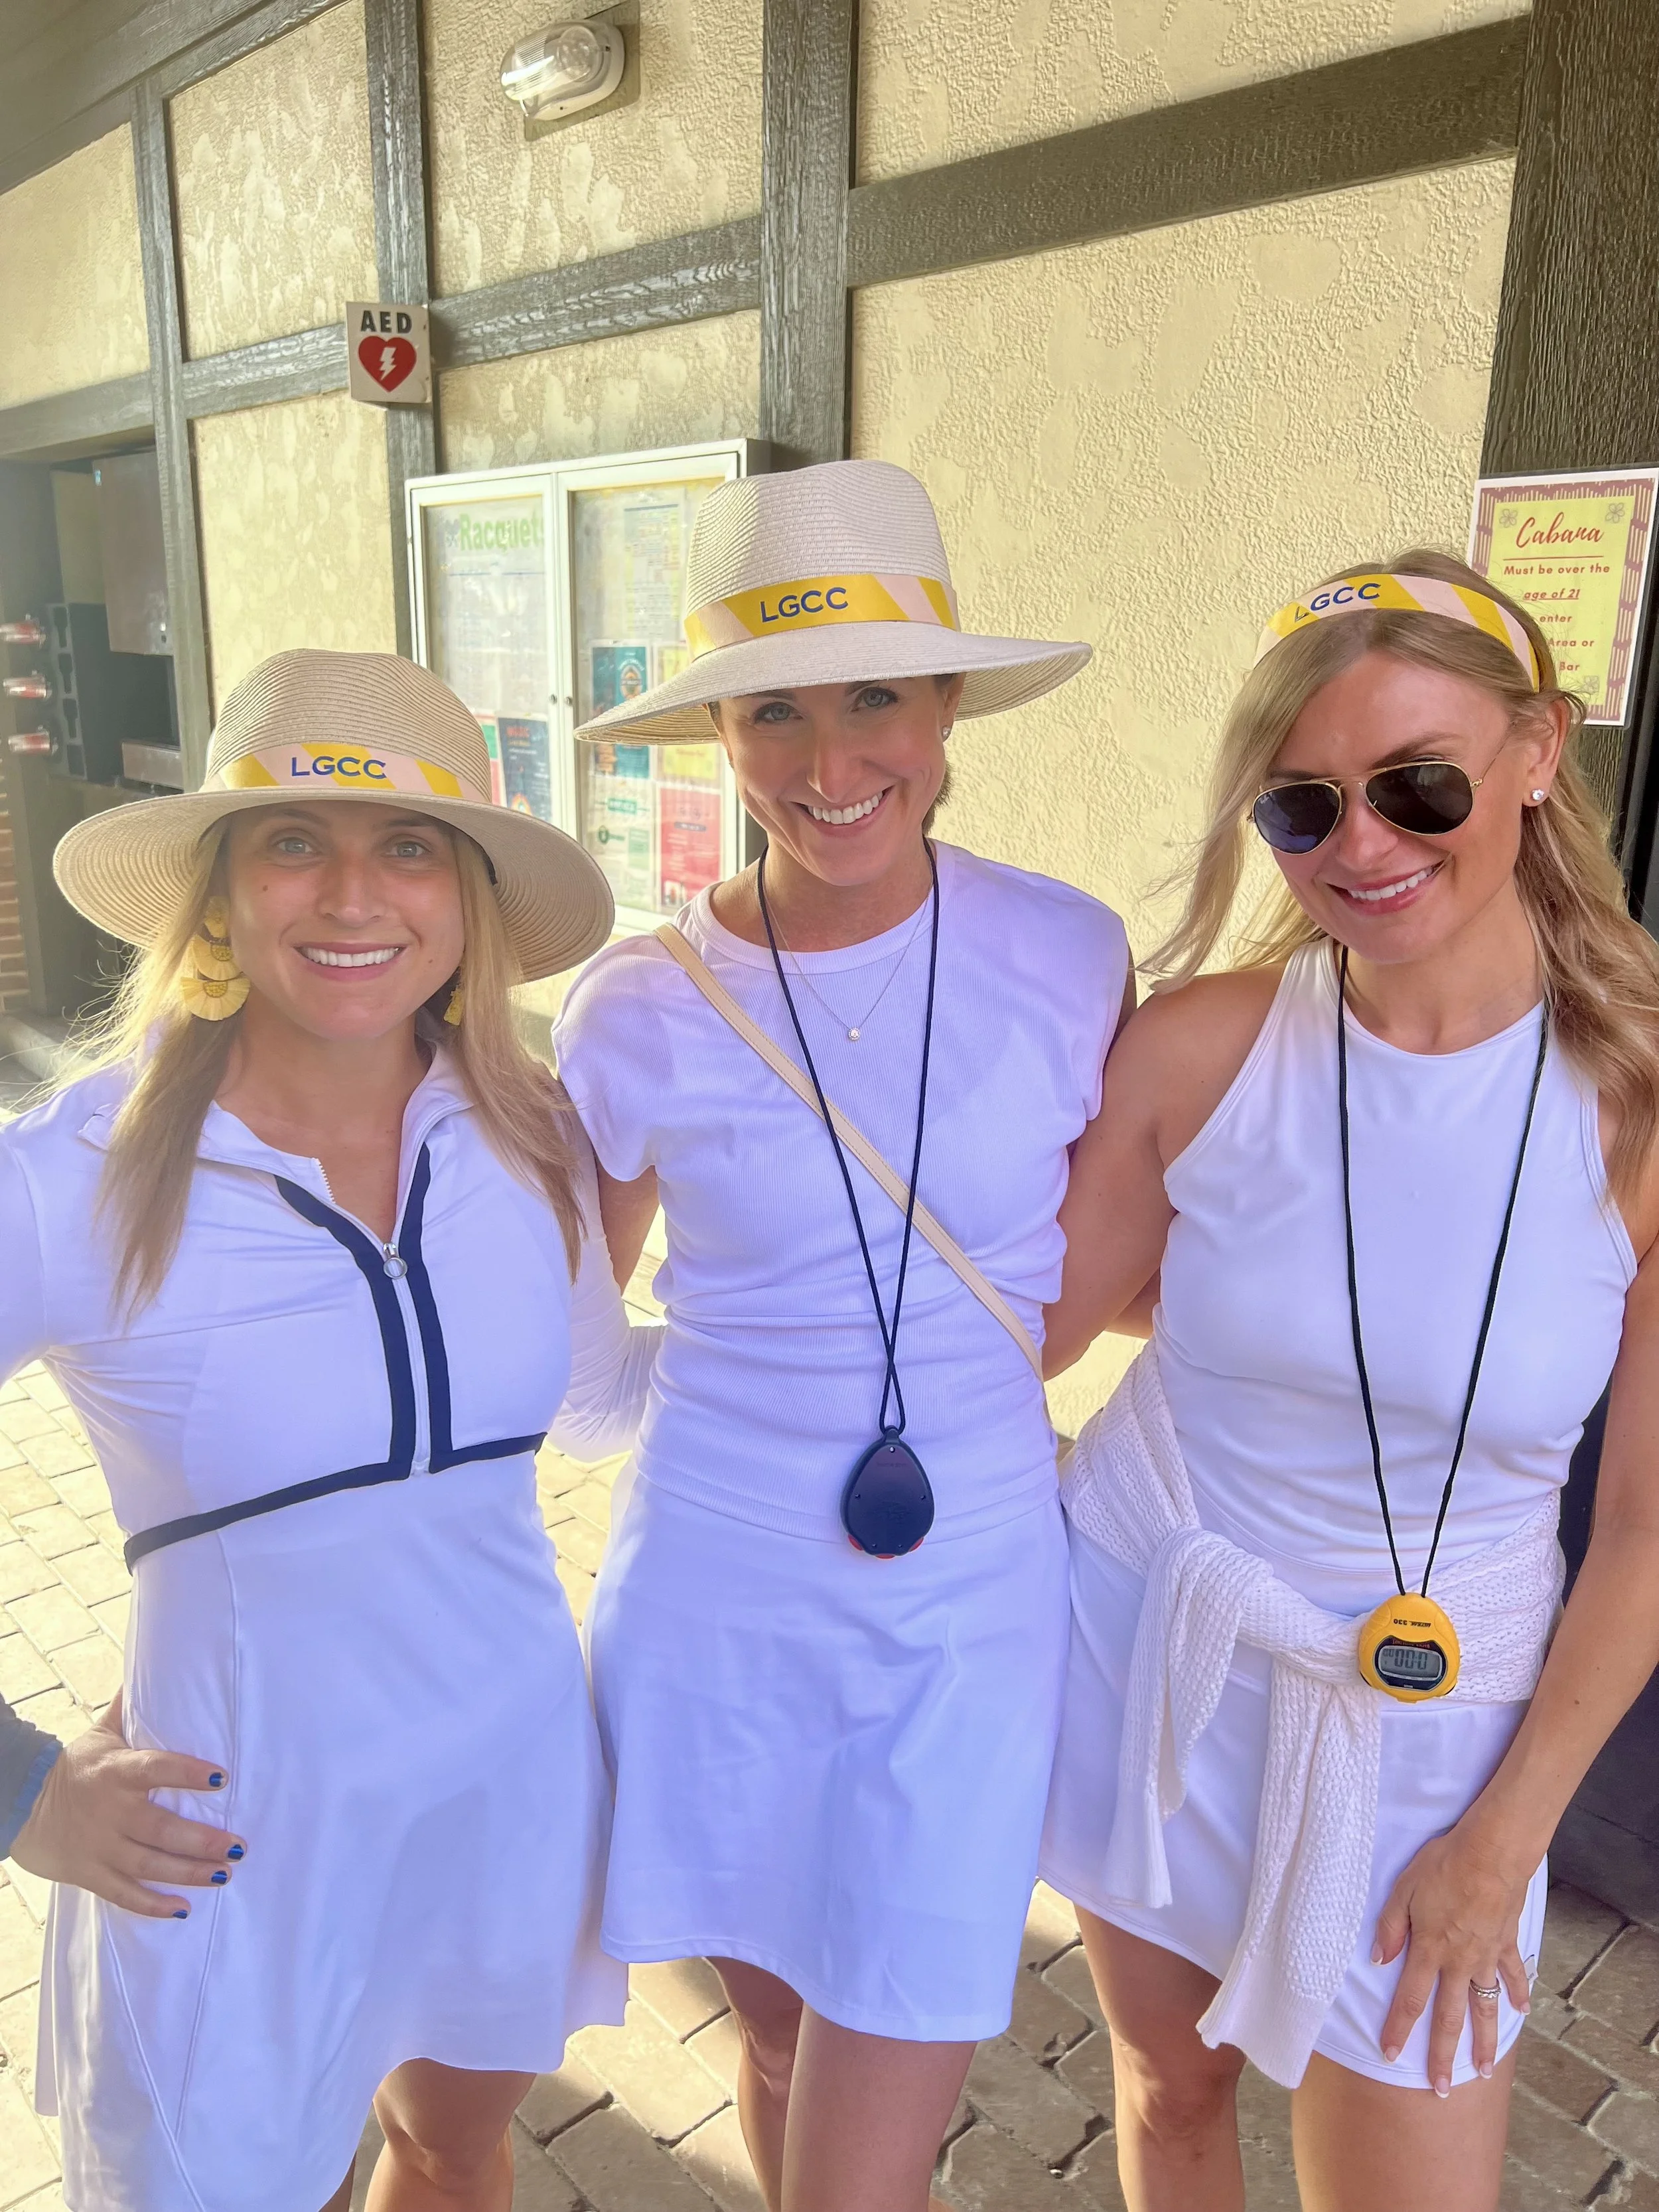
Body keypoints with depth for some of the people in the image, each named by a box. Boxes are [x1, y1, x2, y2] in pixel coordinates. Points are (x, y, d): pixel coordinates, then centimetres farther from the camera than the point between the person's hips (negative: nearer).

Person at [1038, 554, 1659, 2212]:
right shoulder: (1199, 1046, -14)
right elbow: (1031, 1328, -2)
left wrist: (1506, 1839, -2)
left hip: (1425, 1715, -1)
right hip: (1148, 1640, 1)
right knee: (1171, 2078, 22)